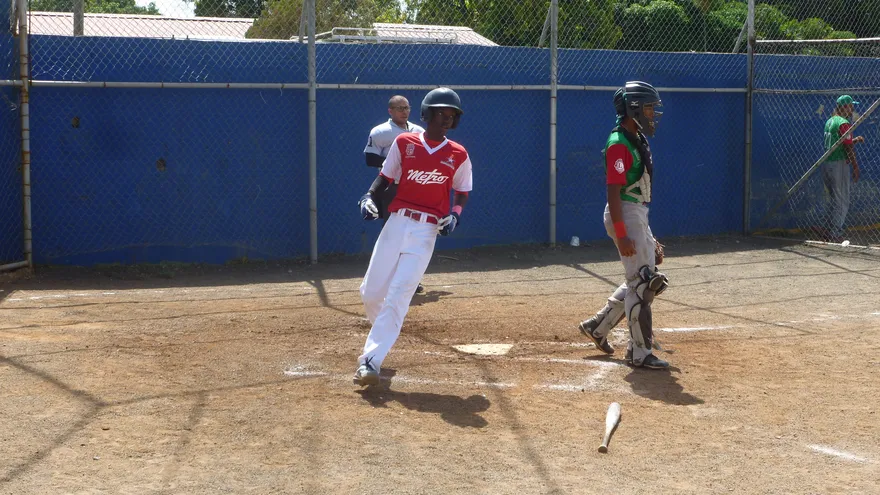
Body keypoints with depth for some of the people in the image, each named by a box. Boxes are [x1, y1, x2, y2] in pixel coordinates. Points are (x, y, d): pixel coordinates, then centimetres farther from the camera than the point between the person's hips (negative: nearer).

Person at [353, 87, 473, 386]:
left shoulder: (458, 156, 3)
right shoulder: (403, 143, 4)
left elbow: (462, 193, 13)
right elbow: (384, 178, 10)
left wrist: (455, 214, -7)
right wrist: (369, 197, -9)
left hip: (426, 232, -2)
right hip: (396, 224, 2)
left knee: (398, 297, -12)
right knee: (370, 293, 4)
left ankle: (370, 361, -14)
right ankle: (385, 333, 37)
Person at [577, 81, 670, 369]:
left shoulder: (638, 140, 14)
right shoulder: (619, 145, -17)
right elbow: (613, 192, -22)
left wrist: (646, 234, 22)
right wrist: (621, 235, -26)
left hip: (639, 215, 10)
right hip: (625, 216, -10)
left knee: (649, 280, 16)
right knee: (642, 283, -6)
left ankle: (598, 326, 24)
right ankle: (640, 353, 2)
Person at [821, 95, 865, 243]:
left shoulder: (830, 121, 14)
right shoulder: (844, 123, -14)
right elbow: (848, 148, -15)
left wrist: (855, 140, 18)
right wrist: (856, 168, -10)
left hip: (826, 164, 9)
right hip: (839, 164, -9)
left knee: (834, 200, 18)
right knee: (842, 202, -2)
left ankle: (831, 231, 21)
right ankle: (834, 234, -1)